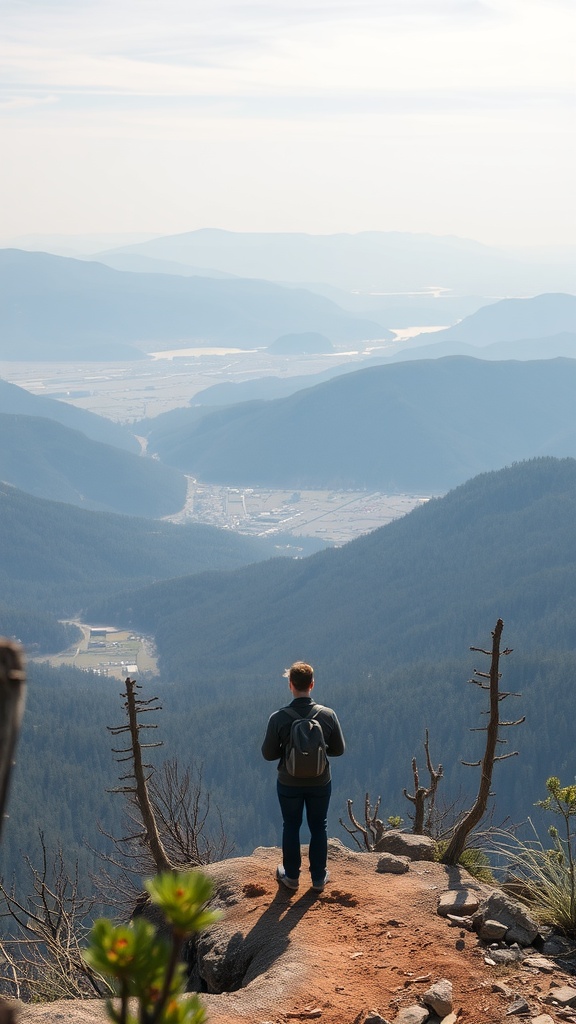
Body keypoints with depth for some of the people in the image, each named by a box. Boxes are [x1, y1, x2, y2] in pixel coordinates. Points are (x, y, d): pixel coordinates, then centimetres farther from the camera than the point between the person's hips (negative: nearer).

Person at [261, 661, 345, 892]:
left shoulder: (278, 718, -19)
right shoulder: (328, 715, -15)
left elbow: (268, 754, -10)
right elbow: (339, 749, -4)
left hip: (289, 784, -1)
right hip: (320, 783, 1)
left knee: (291, 827, 18)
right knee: (318, 828, 18)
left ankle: (291, 876, 31)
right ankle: (318, 878, 27)